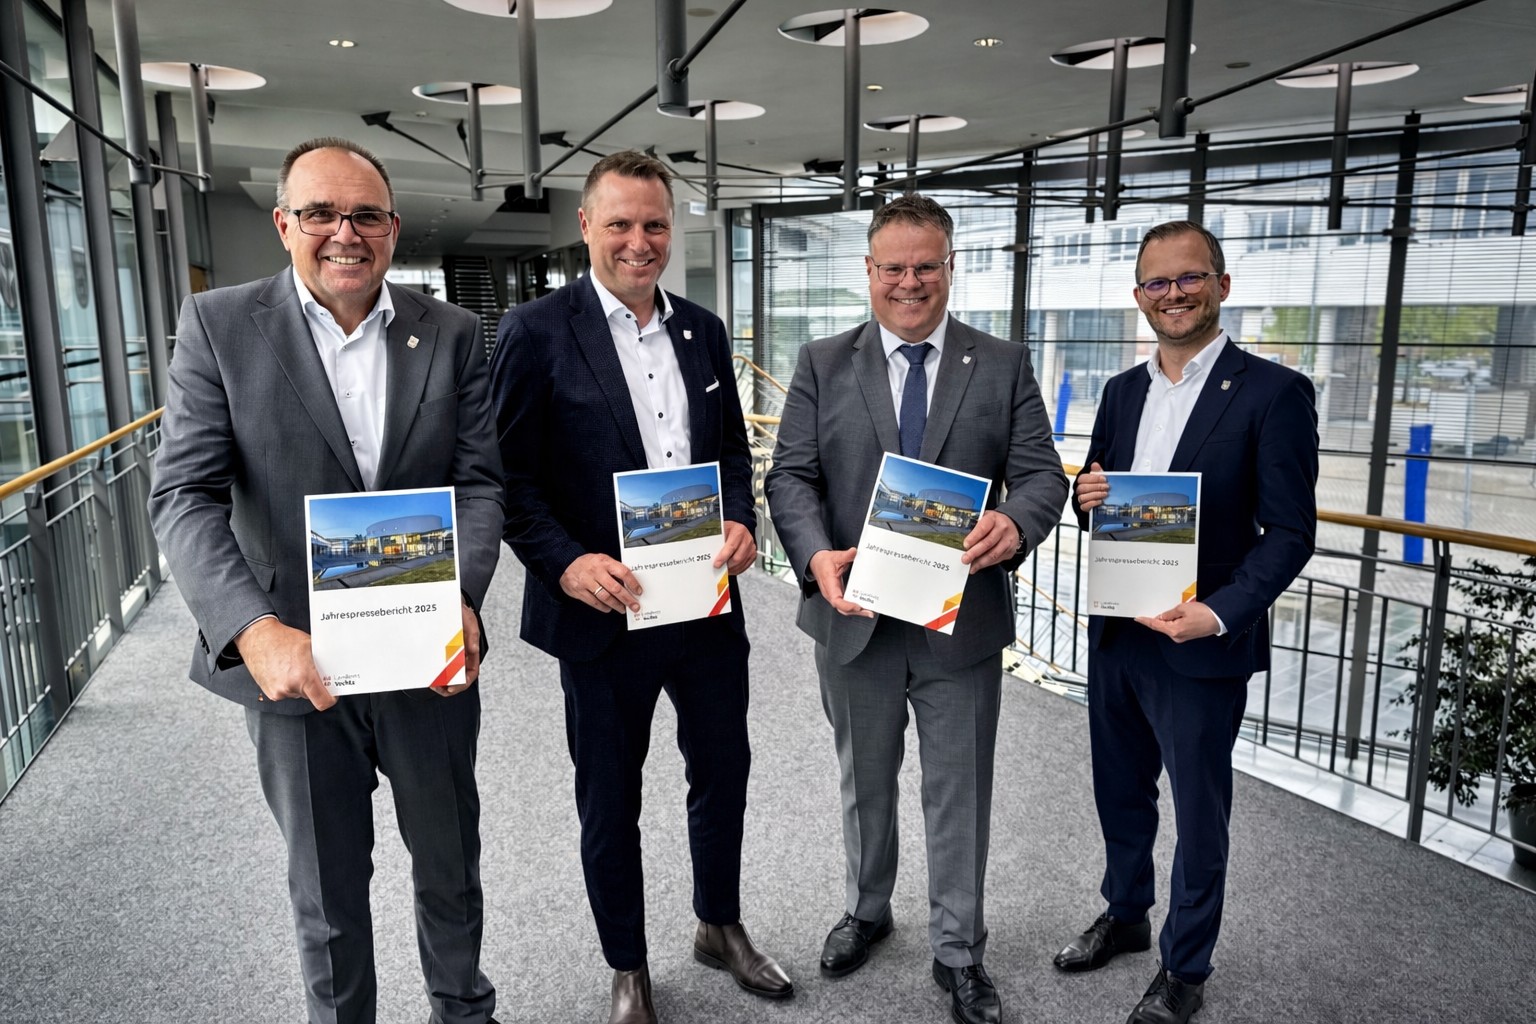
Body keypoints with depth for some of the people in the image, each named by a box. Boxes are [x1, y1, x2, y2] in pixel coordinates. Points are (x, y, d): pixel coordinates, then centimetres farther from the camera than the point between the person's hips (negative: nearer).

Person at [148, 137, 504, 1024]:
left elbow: (479, 482, -4)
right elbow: (185, 496, -10)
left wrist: (459, 601, -21)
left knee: (451, 863, 20)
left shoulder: (453, 333, 0)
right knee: (327, 889, 17)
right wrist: (255, 632, -25)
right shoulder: (220, 325, -5)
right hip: (293, 661, -1)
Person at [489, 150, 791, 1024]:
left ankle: (721, 927, 45)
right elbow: (511, 475, -8)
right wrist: (565, 563, -21)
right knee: (610, 802, 13)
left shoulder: (704, 330, 7)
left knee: (724, 773, 19)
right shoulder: (537, 331, -8)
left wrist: (742, 521, -5)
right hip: (604, 611, -4)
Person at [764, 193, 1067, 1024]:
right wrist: (817, 556, -23)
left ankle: (957, 951, 31)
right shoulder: (822, 365, 2)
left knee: (960, 794, 11)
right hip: (856, 619, 1)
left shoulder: (1005, 365, 2)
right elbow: (792, 476, -4)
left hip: (963, 621, 0)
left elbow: (1042, 473, -4)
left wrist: (1014, 522, -27)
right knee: (864, 782, 20)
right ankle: (866, 911, 44)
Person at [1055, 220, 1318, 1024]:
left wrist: (1220, 612, -26)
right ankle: (1124, 915, 44)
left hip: (1201, 646, -5)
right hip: (1114, 631, 6)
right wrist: (1086, 496, -8)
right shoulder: (1122, 392, 8)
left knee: (1198, 813, 11)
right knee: (1120, 791, 21)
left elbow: (1290, 532, -12)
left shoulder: (1271, 392, -11)